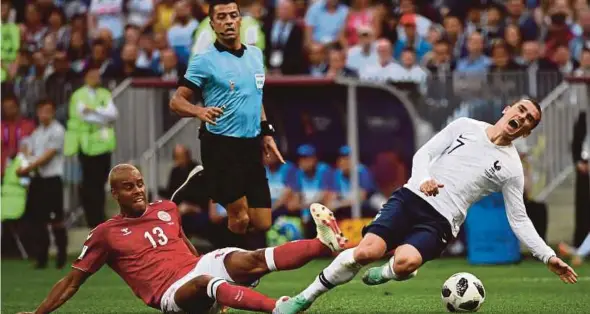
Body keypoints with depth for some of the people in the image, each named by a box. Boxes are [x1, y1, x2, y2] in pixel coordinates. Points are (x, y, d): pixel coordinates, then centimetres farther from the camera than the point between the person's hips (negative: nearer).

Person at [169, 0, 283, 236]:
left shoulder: (255, 54, 11)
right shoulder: (205, 61, -8)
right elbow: (176, 101, -9)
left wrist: (267, 134, 19)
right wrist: (200, 111, -29)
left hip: (251, 146, 6)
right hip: (221, 147, -6)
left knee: (262, 224, 2)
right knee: (240, 218, -10)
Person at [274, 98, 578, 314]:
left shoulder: (511, 168, 7)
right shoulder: (466, 126, 11)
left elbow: (519, 220, 11)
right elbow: (424, 153, 11)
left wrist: (548, 257, 2)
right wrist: (423, 179, -11)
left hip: (439, 222, -1)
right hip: (412, 197, 1)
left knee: (405, 262, -34)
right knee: (367, 251, -25)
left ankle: (387, 274, 4)